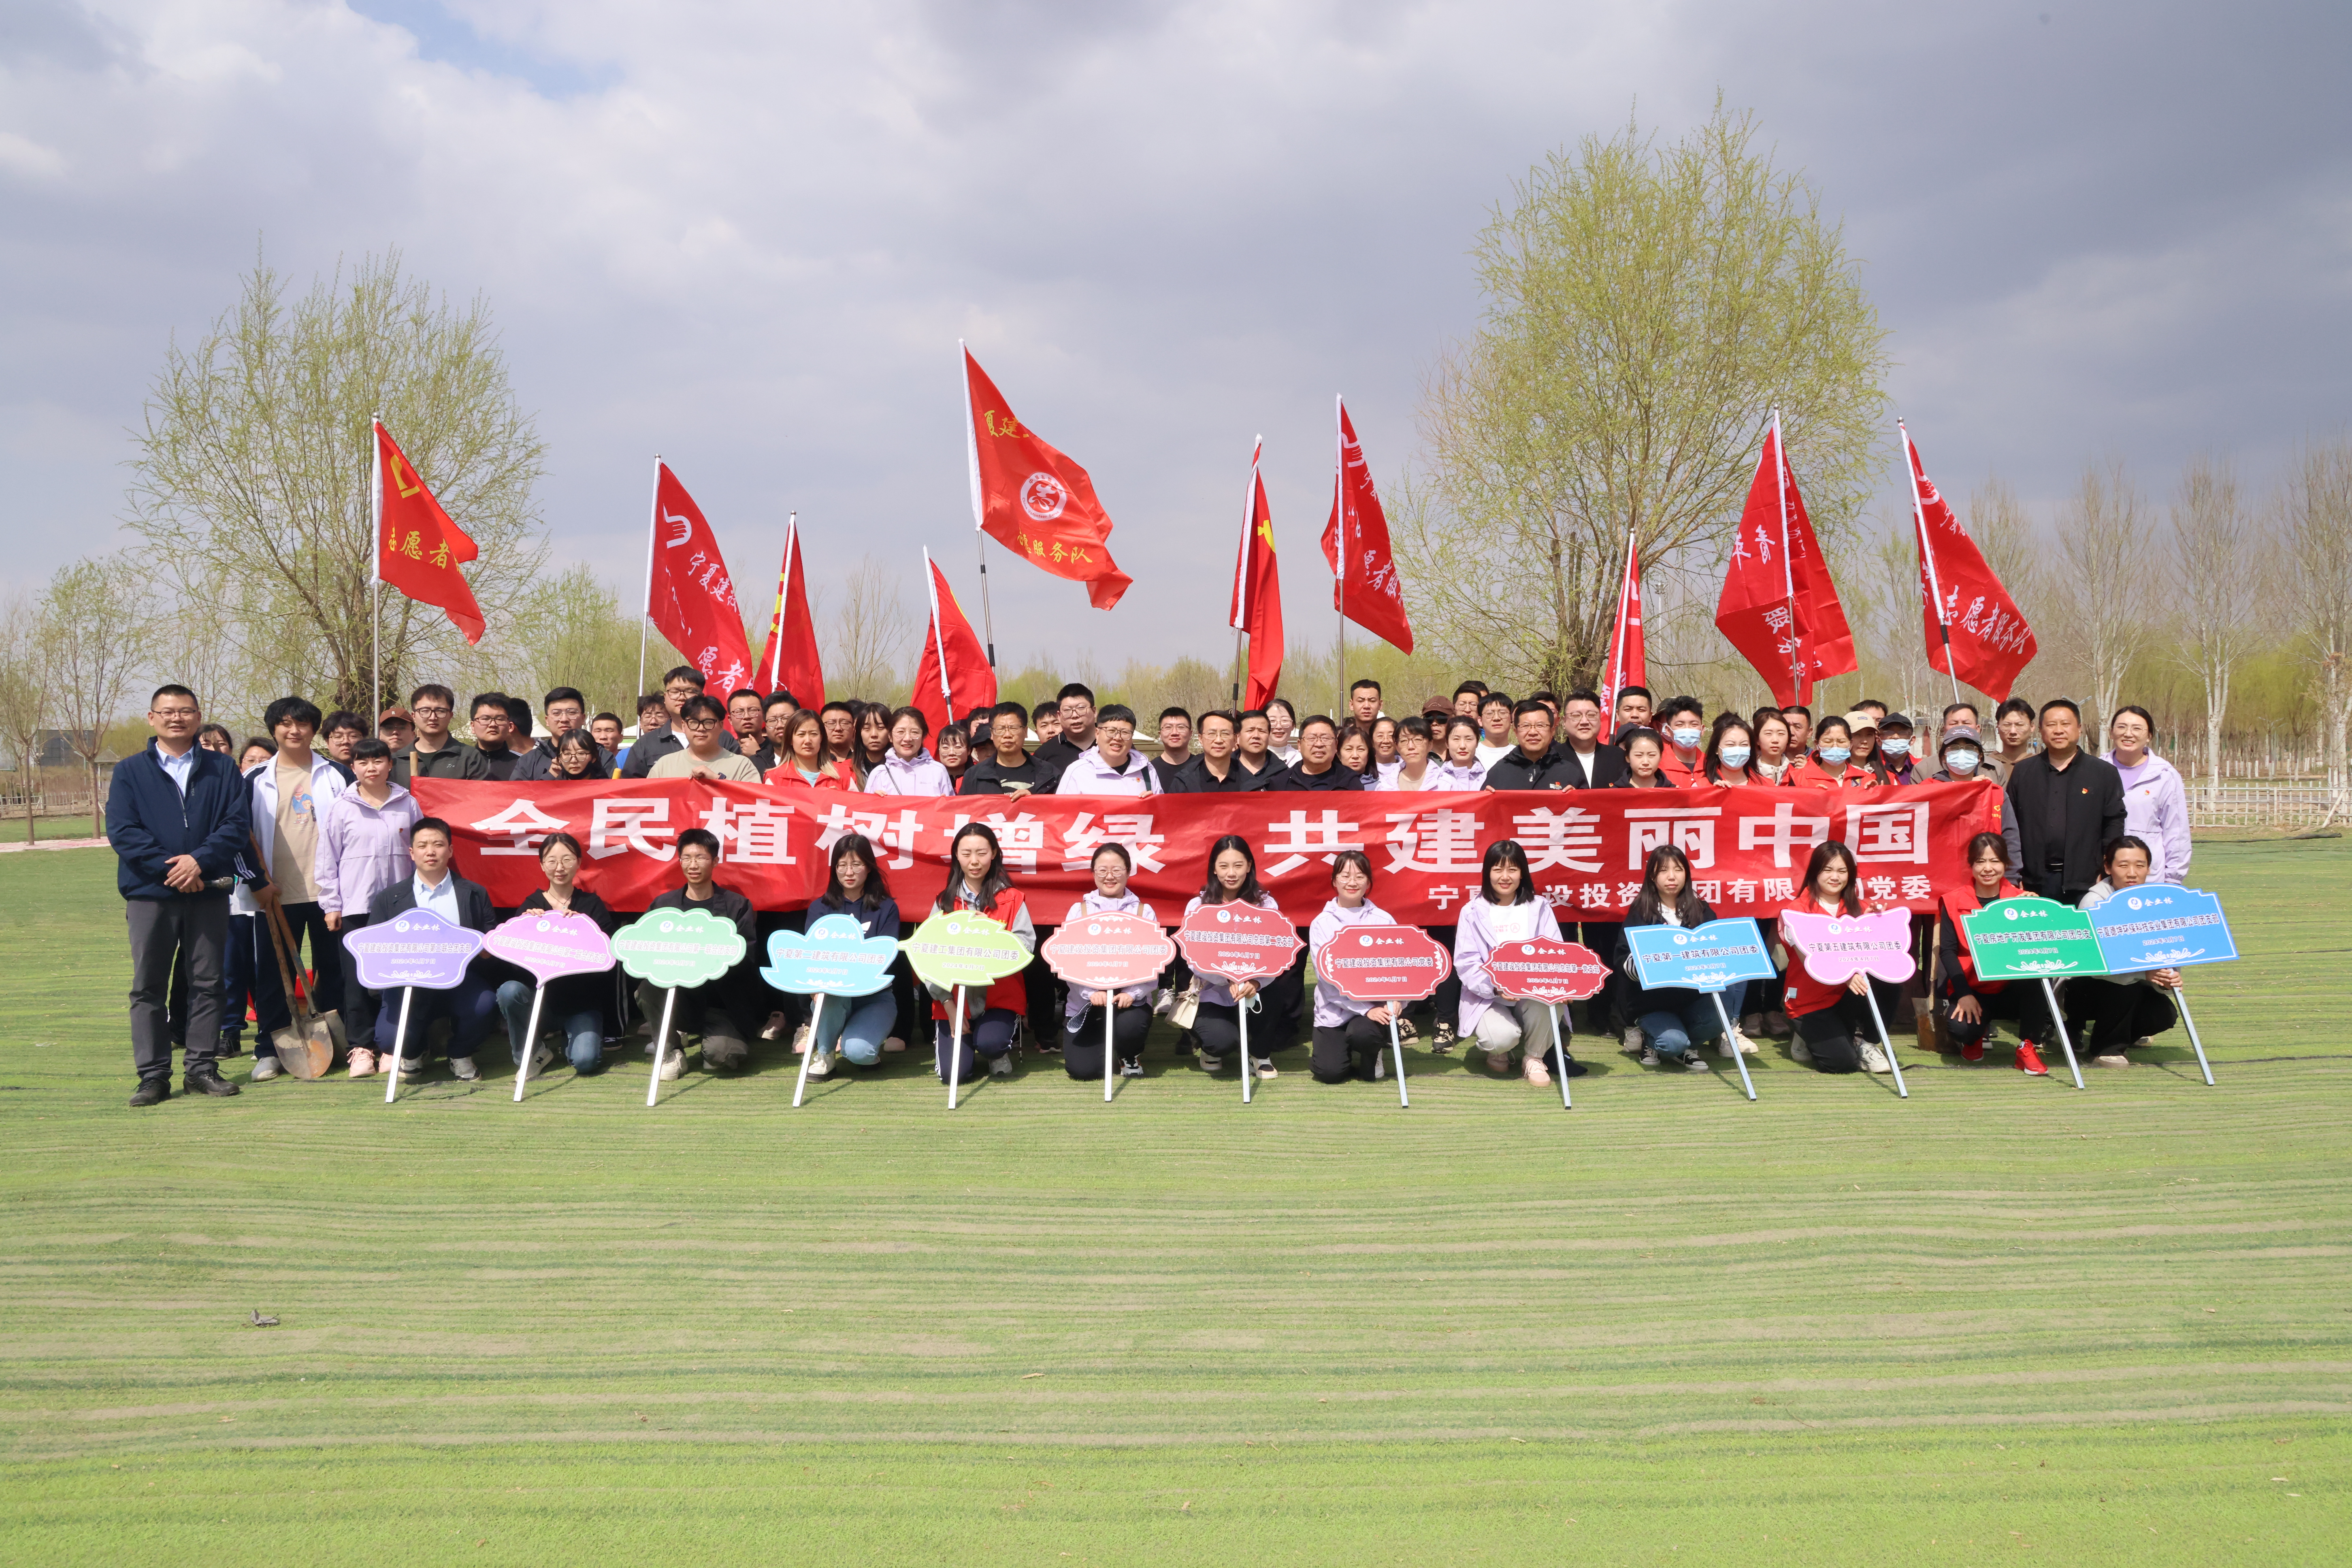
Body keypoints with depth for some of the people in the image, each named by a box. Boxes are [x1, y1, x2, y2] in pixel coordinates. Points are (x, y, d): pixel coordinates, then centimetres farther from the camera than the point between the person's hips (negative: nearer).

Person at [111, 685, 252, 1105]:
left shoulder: (223, 770, 7)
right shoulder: (129, 772, 4)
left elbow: (238, 822, -3)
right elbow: (121, 831, -5)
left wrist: (200, 860, -17)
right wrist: (169, 867, -15)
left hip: (209, 892, 1)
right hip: (150, 894, -1)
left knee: (208, 984, 5)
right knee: (149, 988, 2)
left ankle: (202, 1068, 13)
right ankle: (153, 1076, 7)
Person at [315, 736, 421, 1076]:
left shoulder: (408, 804, 6)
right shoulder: (340, 808, 3)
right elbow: (327, 860, 4)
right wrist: (331, 905, 1)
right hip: (355, 906, -1)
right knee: (357, 979, -1)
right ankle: (361, 1047, 5)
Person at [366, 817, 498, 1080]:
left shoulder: (475, 894, 13)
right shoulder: (388, 899, 12)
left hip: (460, 981, 0)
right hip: (409, 984, 0)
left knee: (484, 1004, -35)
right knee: (389, 1035, -29)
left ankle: (461, 1056, 3)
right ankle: (412, 1053, 15)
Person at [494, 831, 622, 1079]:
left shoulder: (592, 905, 3)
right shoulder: (531, 905, 4)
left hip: (582, 1001, -1)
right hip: (541, 998, 1)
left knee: (585, 1060, -24)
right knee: (509, 991, -32)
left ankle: (572, 1037, 16)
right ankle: (528, 1054, -6)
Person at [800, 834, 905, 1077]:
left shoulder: (886, 909, 3)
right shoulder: (820, 908, 7)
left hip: (874, 995, -1)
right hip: (831, 999, 2)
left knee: (857, 1052, -30)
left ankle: (871, 1045, 8)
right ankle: (824, 1052, -9)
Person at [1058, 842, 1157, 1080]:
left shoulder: (1143, 912, 5)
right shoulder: (1079, 910, 6)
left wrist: (1133, 993, -21)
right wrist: (1091, 992, -20)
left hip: (1131, 1000, 0)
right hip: (1085, 1003, 1)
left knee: (1129, 1026, -35)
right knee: (1082, 1069, -16)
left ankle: (1131, 1057, 4)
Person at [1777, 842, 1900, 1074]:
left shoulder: (1856, 908, 6)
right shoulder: (1799, 911, -9)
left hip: (1845, 995, 4)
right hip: (1809, 1001, -4)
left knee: (1890, 984, -26)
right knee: (1842, 1062, -23)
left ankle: (1865, 1041, -1)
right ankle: (1810, 1039, 12)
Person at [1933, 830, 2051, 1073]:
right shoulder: (1954, 902, 0)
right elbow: (1947, 951, -7)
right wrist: (1964, 994, -19)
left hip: (2010, 989, 1)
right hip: (1970, 988, -1)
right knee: (1960, 1028, -32)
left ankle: (2027, 1047, -15)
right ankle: (1975, 1035, 12)